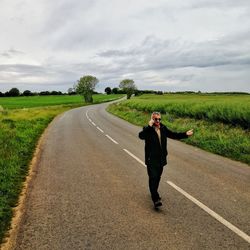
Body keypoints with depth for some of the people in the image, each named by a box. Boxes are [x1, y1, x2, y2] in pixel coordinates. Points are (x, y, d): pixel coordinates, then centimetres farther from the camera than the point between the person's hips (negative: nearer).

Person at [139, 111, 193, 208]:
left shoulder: (163, 128, 8)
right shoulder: (148, 129, -11)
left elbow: (173, 135, 13)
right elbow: (141, 136, -30)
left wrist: (185, 134, 5)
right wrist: (149, 126, -33)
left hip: (161, 158, 6)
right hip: (151, 159, -6)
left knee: (158, 177, 18)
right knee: (153, 177, -9)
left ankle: (154, 193, 38)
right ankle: (156, 199, -9)